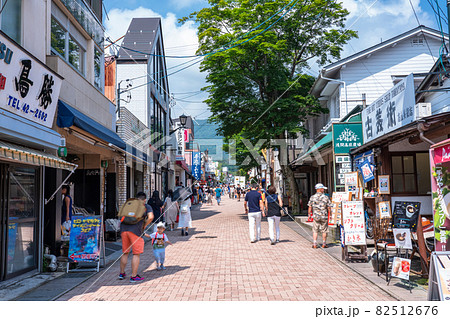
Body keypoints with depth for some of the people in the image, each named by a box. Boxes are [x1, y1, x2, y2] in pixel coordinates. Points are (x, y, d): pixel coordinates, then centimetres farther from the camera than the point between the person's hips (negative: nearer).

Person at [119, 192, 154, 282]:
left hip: (124, 228, 5)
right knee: (136, 254, 4)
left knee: (125, 253, 19)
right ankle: (134, 276, 6)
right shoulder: (146, 207, 11)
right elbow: (150, 217, -5)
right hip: (135, 230, -5)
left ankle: (121, 273, 30)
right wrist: (144, 226, 9)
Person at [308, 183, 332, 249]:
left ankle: (315, 244, 1)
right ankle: (324, 244, 16)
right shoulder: (326, 197, -4)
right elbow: (329, 208, -2)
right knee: (324, 231, 10)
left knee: (315, 231, 7)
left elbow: (310, 207, 0)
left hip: (315, 216, 1)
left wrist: (309, 215, 10)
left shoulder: (312, 197, -1)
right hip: (324, 216, -1)